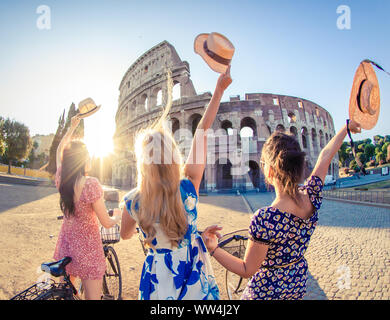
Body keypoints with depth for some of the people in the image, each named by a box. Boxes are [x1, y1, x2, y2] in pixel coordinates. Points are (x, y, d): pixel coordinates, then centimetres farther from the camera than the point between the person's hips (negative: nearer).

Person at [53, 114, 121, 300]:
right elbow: (107, 223, -18)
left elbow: (59, 150, 14)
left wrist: (72, 128, 20)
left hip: (66, 245, 7)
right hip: (87, 248, -6)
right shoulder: (91, 184, -24)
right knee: (93, 296, 10)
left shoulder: (61, 179, -6)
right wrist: (117, 216, 3)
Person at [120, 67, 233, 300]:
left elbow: (126, 234, 2)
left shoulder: (134, 201, -20)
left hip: (159, 280, 1)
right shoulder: (189, 186, -24)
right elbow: (203, 130, -17)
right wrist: (219, 89, -7)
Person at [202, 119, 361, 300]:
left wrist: (213, 249, -23)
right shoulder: (312, 196, -18)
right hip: (298, 286, 6)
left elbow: (247, 270, -22)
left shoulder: (264, 219, -33)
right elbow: (325, 156, 0)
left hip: (266, 291, -6)